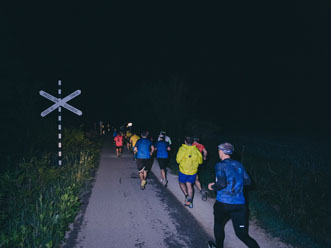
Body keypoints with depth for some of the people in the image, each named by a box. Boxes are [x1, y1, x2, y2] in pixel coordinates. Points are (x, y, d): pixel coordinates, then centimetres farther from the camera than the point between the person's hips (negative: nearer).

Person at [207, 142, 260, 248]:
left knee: (218, 226, 24)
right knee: (243, 234, 9)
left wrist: (212, 187, -2)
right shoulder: (239, 164, 8)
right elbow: (247, 181, 12)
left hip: (223, 204, -4)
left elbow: (221, 184, -21)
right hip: (239, 204, 4)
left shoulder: (220, 166, -9)